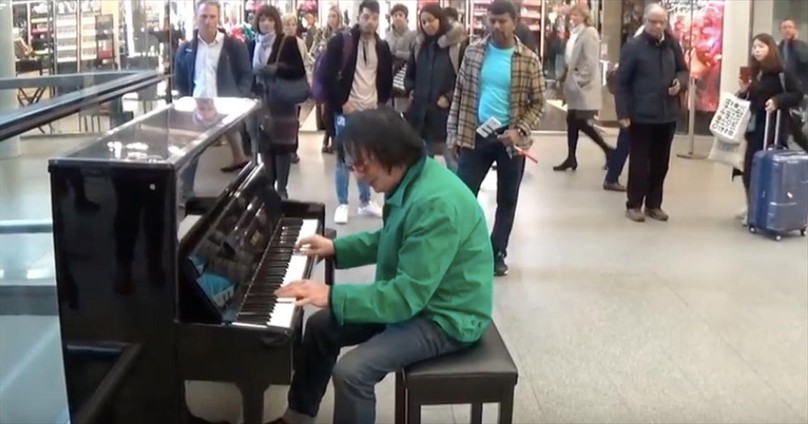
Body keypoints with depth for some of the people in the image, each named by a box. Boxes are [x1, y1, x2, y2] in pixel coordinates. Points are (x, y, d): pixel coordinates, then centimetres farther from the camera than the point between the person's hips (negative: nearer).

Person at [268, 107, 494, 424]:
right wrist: (336, 248, 12)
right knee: (321, 326, 12)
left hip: (445, 316, -10)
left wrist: (333, 296, -28)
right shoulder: (412, 179, -1)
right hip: (415, 294, 10)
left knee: (351, 372, -24)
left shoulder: (437, 204, -32)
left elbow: (407, 296, -32)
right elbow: (390, 241, 19)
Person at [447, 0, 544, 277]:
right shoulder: (473, 52, 1)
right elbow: (459, 94, 6)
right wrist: (453, 133, 3)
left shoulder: (529, 60, -4)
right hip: (474, 136, 1)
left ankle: (497, 253, 24)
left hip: (510, 139, -1)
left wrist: (519, 130, -15)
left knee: (507, 200, 9)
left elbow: (538, 103, -1)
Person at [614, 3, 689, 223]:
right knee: (639, 162, 0)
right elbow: (622, 82, -8)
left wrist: (680, 82, -4)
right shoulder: (633, 46, -7)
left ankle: (653, 204, 21)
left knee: (660, 163, 11)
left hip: (667, 115, 5)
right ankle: (633, 205, 11)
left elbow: (683, 70, 20)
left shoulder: (673, 46, 8)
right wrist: (623, 113, -13)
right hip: (641, 115, -5)